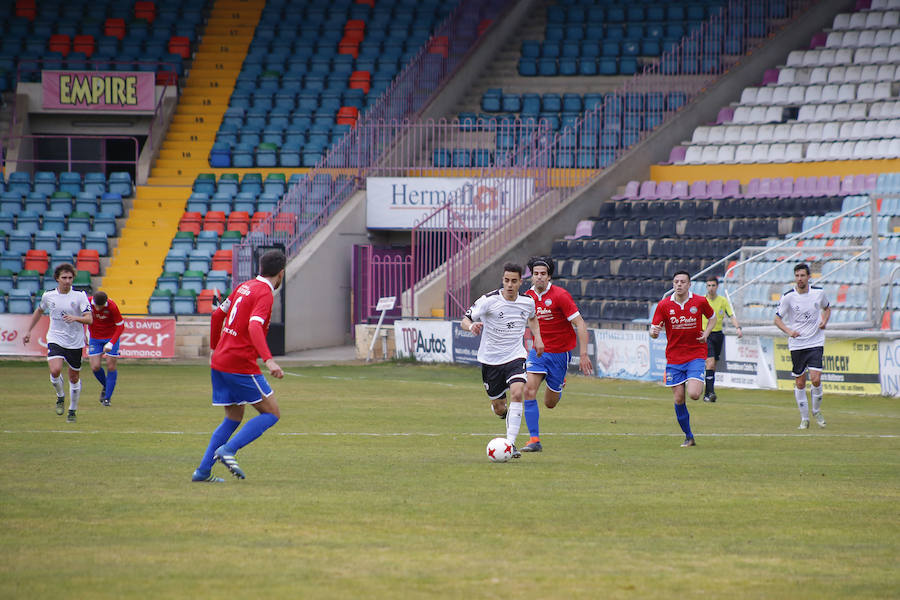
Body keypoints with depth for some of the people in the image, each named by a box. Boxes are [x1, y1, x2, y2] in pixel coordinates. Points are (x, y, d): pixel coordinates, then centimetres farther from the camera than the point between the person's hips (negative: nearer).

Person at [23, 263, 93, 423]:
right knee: (55, 371, -22)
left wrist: (75, 318, -34)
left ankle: (72, 410, 28)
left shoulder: (80, 296, -8)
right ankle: (60, 397, 7)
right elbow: (39, 311, 22)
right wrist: (29, 331, 24)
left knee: (74, 378, 8)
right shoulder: (48, 296, 1)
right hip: (55, 340, 1)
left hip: (75, 342, -1)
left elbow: (89, 319, -15)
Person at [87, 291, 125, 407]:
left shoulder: (112, 307, -25)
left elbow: (120, 326, -17)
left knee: (111, 367, -4)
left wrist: (111, 343, -25)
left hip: (111, 337, -2)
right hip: (95, 338, 2)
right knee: (95, 367, -6)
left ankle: (107, 398, 7)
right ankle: (105, 386, 24)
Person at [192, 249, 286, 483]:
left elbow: (218, 314, 22)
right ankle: (228, 449, -15)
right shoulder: (264, 294, -12)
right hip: (241, 365, -9)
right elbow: (254, 326, -27)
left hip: (219, 361, 9)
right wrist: (269, 360, -37)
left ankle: (203, 470, 10)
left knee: (233, 419, 18)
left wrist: (214, 348, 34)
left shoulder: (244, 287, 13)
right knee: (272, 413, -1)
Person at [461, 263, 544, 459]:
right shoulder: (489, 300, -12)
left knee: (517, 393, -26)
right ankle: (504, 412, 48)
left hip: (515, 357, 1)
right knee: (499, 408, 6)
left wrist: (538, 338, 10)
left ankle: (511, 443, -24)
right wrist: (472, 326, -34)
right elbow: (464, 321, -10)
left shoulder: (528, 302, 1)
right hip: (491, 359, -1)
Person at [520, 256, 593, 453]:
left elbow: (579, 324, -16)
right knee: (529, 390, -19)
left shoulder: (560, 295, -16)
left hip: (559, 353, -3)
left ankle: (559, 387, 42)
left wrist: (583, 355, -22)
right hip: (538, 351, 3)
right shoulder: (528, 297, 0)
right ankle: (534, 440, -15)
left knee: (550, 403, 5)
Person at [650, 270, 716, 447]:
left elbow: (712, 318, 15)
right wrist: (654, 332, -27)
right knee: (678, 400, 0)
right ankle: (689, 437, 17)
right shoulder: (664, 305, -4)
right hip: (674, 357, 1)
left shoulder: (700, 302, -4)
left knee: (693, 394, -19)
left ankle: (700, 384, 20)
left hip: (696, 355, -1)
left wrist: (706, 333, -4)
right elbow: (654, 331, -2)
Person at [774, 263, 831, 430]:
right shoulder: (788, 296, -7)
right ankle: (804, 418, 16)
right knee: (800, 383, 3)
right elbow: (777, 318, 0)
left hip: (816, 342, 0)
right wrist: (789, 331, -18)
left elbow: (827, 308, 20)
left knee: (816, 379, -12)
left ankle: (816, 411, 13)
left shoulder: (819, 292, -1)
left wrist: (824, 321, -1)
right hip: (796, 345, 0)